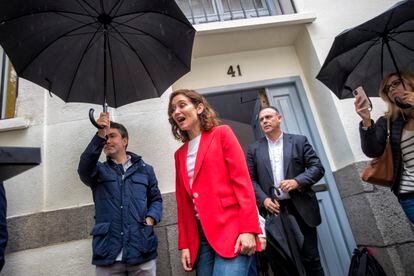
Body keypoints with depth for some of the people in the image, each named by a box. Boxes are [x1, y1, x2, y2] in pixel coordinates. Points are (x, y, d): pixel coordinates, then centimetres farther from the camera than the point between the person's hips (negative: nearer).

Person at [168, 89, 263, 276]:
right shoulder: (180, 154, 15)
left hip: (231, 229, -5)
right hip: (201, 236, 5)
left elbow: (242, 181, -7)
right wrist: (184, 244, 10)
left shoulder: (222, 134, 1)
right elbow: (183, 201, 15)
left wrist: (248, 229, -14)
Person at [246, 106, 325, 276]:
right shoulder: (254, 149, 7)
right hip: (272, 208, 1)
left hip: (301, 207, -1)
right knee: (277, 260, 11)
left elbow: (317, 167, 0)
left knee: (310, 257, 10)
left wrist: (297, 181, -16)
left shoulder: (299, 141, 5)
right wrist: (263, 199, -12)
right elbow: (250, 179, 4)